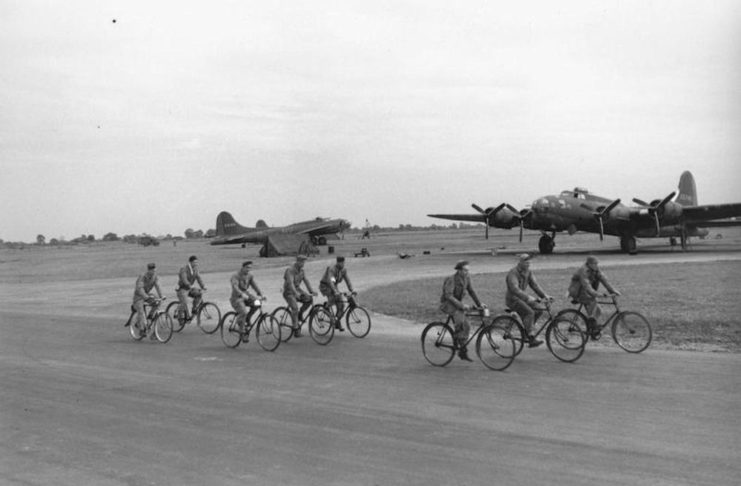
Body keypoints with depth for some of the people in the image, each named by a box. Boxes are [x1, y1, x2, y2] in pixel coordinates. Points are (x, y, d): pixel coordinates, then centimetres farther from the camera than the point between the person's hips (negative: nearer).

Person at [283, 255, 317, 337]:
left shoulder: (301, 270, 6)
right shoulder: (290, 270, -19)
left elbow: (306, 281, 0)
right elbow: (290, 282, -32)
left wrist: (311, 291, -14)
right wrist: (296, 293, -46)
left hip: (297, 289, 7)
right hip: (289, 292, -7)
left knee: (309, 299, -17)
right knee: (295, 308, -27)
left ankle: (300, 314, 4)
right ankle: (296, 329, -21)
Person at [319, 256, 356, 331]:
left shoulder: (344, 270, -4)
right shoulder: (331, 269, -26)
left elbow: (347, 280, -6)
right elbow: (330, 281, -39)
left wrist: (352, 290, -22)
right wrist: (335, 291, -52)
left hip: (334, 286, 7)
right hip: (325, 286, -6)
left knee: (341, 305, -6)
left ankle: (337, 323, 4)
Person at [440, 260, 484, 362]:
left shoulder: (466, 278, -2)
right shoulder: (451, 279, -23)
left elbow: (471, 291, 9)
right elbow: (448, 296, -30)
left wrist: (479, 304, 4)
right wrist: (461, 305, -36)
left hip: (458, 303, 7)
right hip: (447, 304, -7)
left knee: (466, 327, -2)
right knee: (459, 315, -36)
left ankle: (463, 352, 8)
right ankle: (455, 338, -16)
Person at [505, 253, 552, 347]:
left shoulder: (528, 272, 6)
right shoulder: (513, 273, -20)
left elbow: (535, 285, 4)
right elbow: (515, 289, -32)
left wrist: (544, 296, -9)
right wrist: (528, 298, -42)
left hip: (522, 298, 8)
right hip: (513, 299, -8)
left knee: (539, 309, -6)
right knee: (529, 312, -26)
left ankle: (526, 331, 8)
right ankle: (531, 339, -24)